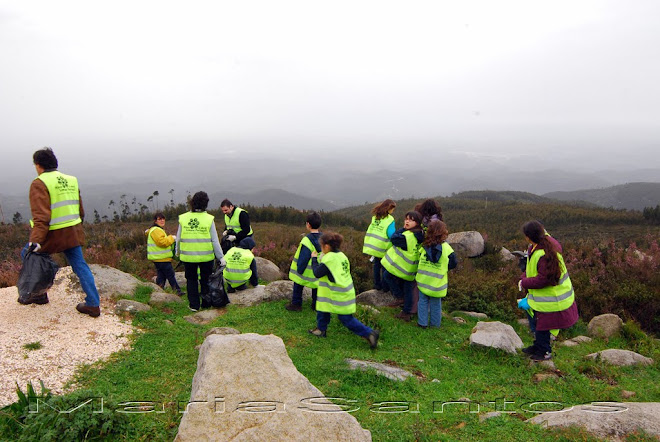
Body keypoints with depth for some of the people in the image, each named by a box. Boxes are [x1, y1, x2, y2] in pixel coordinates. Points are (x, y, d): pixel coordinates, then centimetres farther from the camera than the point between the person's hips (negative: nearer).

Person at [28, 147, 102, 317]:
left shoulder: (39, 184, -10)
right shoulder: (71, 180, 12)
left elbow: (41, 216, -21)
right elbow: (80, 210, 19)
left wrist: (35, 240, -26)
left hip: (53, 236, -6)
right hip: (73, 233, 6)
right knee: (80, 266, 7)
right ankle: (93, 304, 3)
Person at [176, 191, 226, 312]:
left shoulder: (183, 218, -4)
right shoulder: (209, 219, -9)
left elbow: (179, 238, 3)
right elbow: (215, 241, -7)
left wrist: (178, 252, 19)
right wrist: (221, 257, -1)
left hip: (188, 256, 1)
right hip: (206, 256, -1)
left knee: (191, 279, 15)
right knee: (205, 280, 14)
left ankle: (194, 305, 17)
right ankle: (206, 304, 21)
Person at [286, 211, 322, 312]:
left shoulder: (307, 240, -24)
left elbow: (303, 258, -22)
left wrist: (299, 271, -13)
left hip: (306, 273, -5)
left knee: (298, 286, 13)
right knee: (316, 287, 19)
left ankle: (296, 304, 21)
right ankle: (316, 304, 26)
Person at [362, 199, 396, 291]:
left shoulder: (375, 217, 6)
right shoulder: (389, 219, -13)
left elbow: (370, 230, 9)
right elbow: (391, 234, -20)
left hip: (372, 245, 6)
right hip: (383, 247, -6)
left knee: (376, 264, 15)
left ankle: (377, 284, 21)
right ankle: (385, 286, 11)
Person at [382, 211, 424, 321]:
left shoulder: (407, 236, -27)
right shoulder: (421, 235, -3)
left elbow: (394, 238, -15)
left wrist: (403, 229, -8)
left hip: (402, 266, -7)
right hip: (410, 271, 7)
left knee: (388, 275, 18)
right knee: (408, 289, 18)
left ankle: (400, 297, 15)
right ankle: (407, 312, 26)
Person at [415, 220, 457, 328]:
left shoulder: (424, 246, -10)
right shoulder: (446, 248, -15)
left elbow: (419, 260, 1)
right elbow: (453, 264, -6)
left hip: (423, 280, 1)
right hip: (437, 283, -1)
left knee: (423, 301, 16)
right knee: (436, 303, 16)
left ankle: (422, 322, 20)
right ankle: (435, 323, 28)